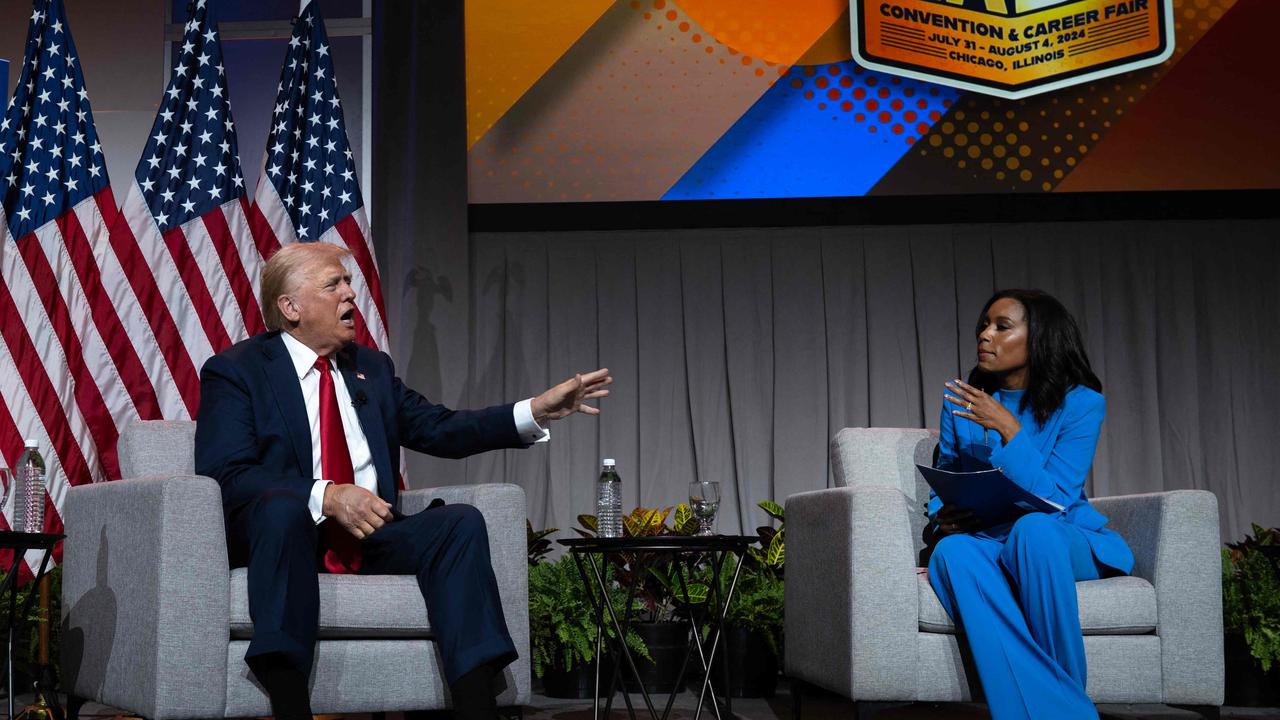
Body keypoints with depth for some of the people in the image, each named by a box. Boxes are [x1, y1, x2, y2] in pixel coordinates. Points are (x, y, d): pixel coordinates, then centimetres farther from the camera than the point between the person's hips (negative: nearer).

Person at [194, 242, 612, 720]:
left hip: (370, 537, 5)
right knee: (282, 505, -36)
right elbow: (226, 474, -12)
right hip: (284, 530, -5)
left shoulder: (372, 368, 20)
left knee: (461, 521, -20)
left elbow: (442, 429, 13)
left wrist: (539, 411, 1)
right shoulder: (235, 370, 2)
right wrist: (325, 496, -27)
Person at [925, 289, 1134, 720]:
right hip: (986, 541, 3)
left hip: (1064, 541, -3)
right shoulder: (960, 401, 7)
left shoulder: (1080, 402, -4)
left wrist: (1007, 428, -21)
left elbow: (1053, 500, -13)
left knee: (1032, 528, -39)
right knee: (951, 552, -34)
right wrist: (943, 519, -10)